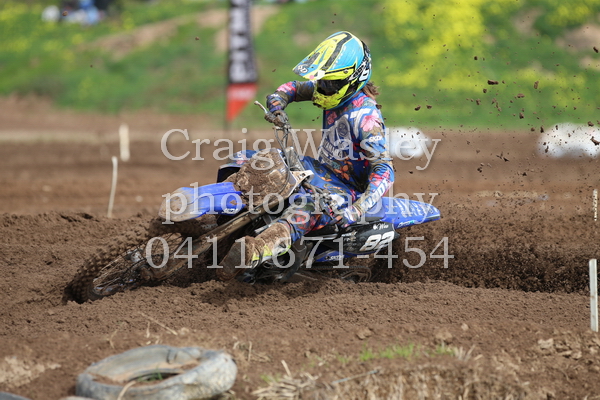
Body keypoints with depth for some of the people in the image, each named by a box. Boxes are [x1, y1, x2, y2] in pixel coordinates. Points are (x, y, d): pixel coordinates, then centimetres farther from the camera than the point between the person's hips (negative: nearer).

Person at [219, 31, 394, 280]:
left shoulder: (364, 116, -25)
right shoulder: (338, 92, -1)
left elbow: (385, 170, -31)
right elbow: (297, 88, 17)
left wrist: (358, 209, -44)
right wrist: (279, 97, -8)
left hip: (347, 188, -10)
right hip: (322, 169, 10)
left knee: (308, 211, -43)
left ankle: (252, 254, -67)